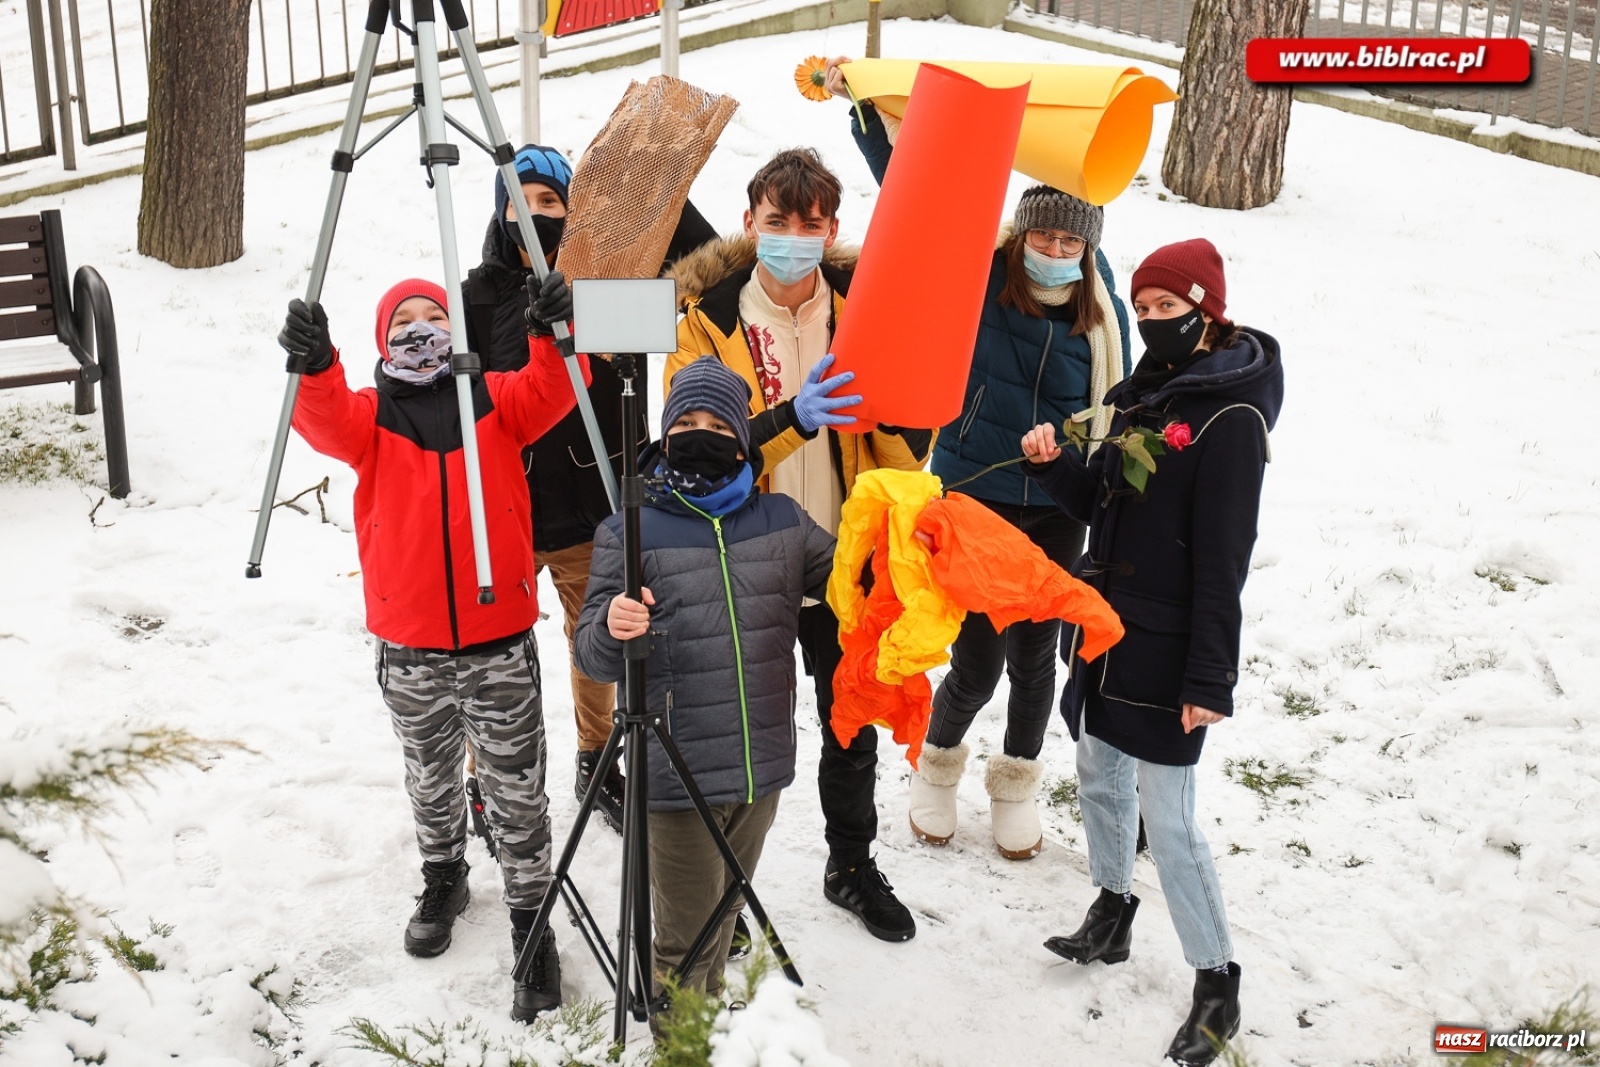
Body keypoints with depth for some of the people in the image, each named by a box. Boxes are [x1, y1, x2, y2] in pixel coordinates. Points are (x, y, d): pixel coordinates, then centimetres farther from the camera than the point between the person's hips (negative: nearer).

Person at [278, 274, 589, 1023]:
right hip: (409, 649, 2)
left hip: (500, 640, -1)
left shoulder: (496, 400, 2)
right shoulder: (369, 414, 1)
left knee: (516, 792, 4)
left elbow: (551, 393, -16)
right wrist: (315, 366, -43)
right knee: (430, 780, 22)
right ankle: (443, 878, 46)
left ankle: (530, 920, 20)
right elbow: (326, 421, -21)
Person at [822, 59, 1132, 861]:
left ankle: (1016, 784, 37)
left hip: (1056, 513, 3)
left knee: (1034, 655, 12)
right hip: (971, 499, -2)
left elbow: (1115, 415, 9)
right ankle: (938, 764, 32)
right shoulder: (978, 278, -8)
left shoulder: (1102, 314, 0)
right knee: (976, 663, 0)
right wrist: (860, 106, -13)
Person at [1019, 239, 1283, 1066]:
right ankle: (1111, 918, 42)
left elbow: (1223, 558, -18)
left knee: (1168, 822, -4)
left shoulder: (1230, 416, -16)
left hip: (1167, 647, -8)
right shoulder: (1142, 393, 9)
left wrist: (1211, 678, -18)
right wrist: (1054, 464, -7)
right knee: (1099, 779, 20)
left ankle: (1216, 986, 12)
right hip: (1106, 625, 8)